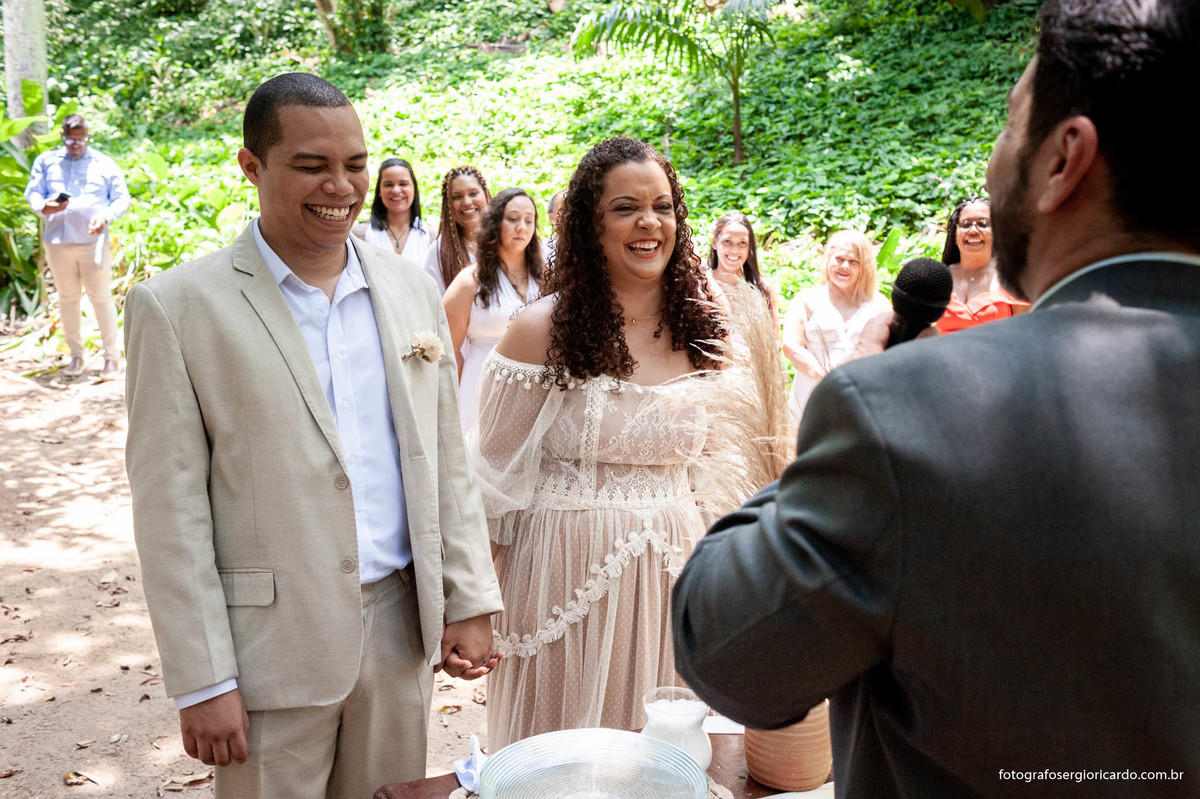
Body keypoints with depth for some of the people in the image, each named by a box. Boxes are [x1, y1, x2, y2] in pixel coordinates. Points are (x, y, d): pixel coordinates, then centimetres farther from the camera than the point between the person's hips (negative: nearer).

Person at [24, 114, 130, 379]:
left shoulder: (105, 164, 8)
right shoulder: (45, 161, 12)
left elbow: (122, 199, 5)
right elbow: (32, 192, 7)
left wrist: (105, 217, -15)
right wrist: (43, 207, -17)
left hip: (94, 241, -2)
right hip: (58, 241, 2)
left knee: (101, 297, -2)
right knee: (67, 298, 8)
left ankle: (112, 355, 6)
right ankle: (76, 354, 18)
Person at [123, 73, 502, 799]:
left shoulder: (413, 290, 5)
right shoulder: (177, 307, -8)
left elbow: (447, 461, 8)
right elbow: (171, 510, -9)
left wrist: (469, 602, 5)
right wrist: (202, 682, -9)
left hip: (402, 629, 4)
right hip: (269, 648, -4)